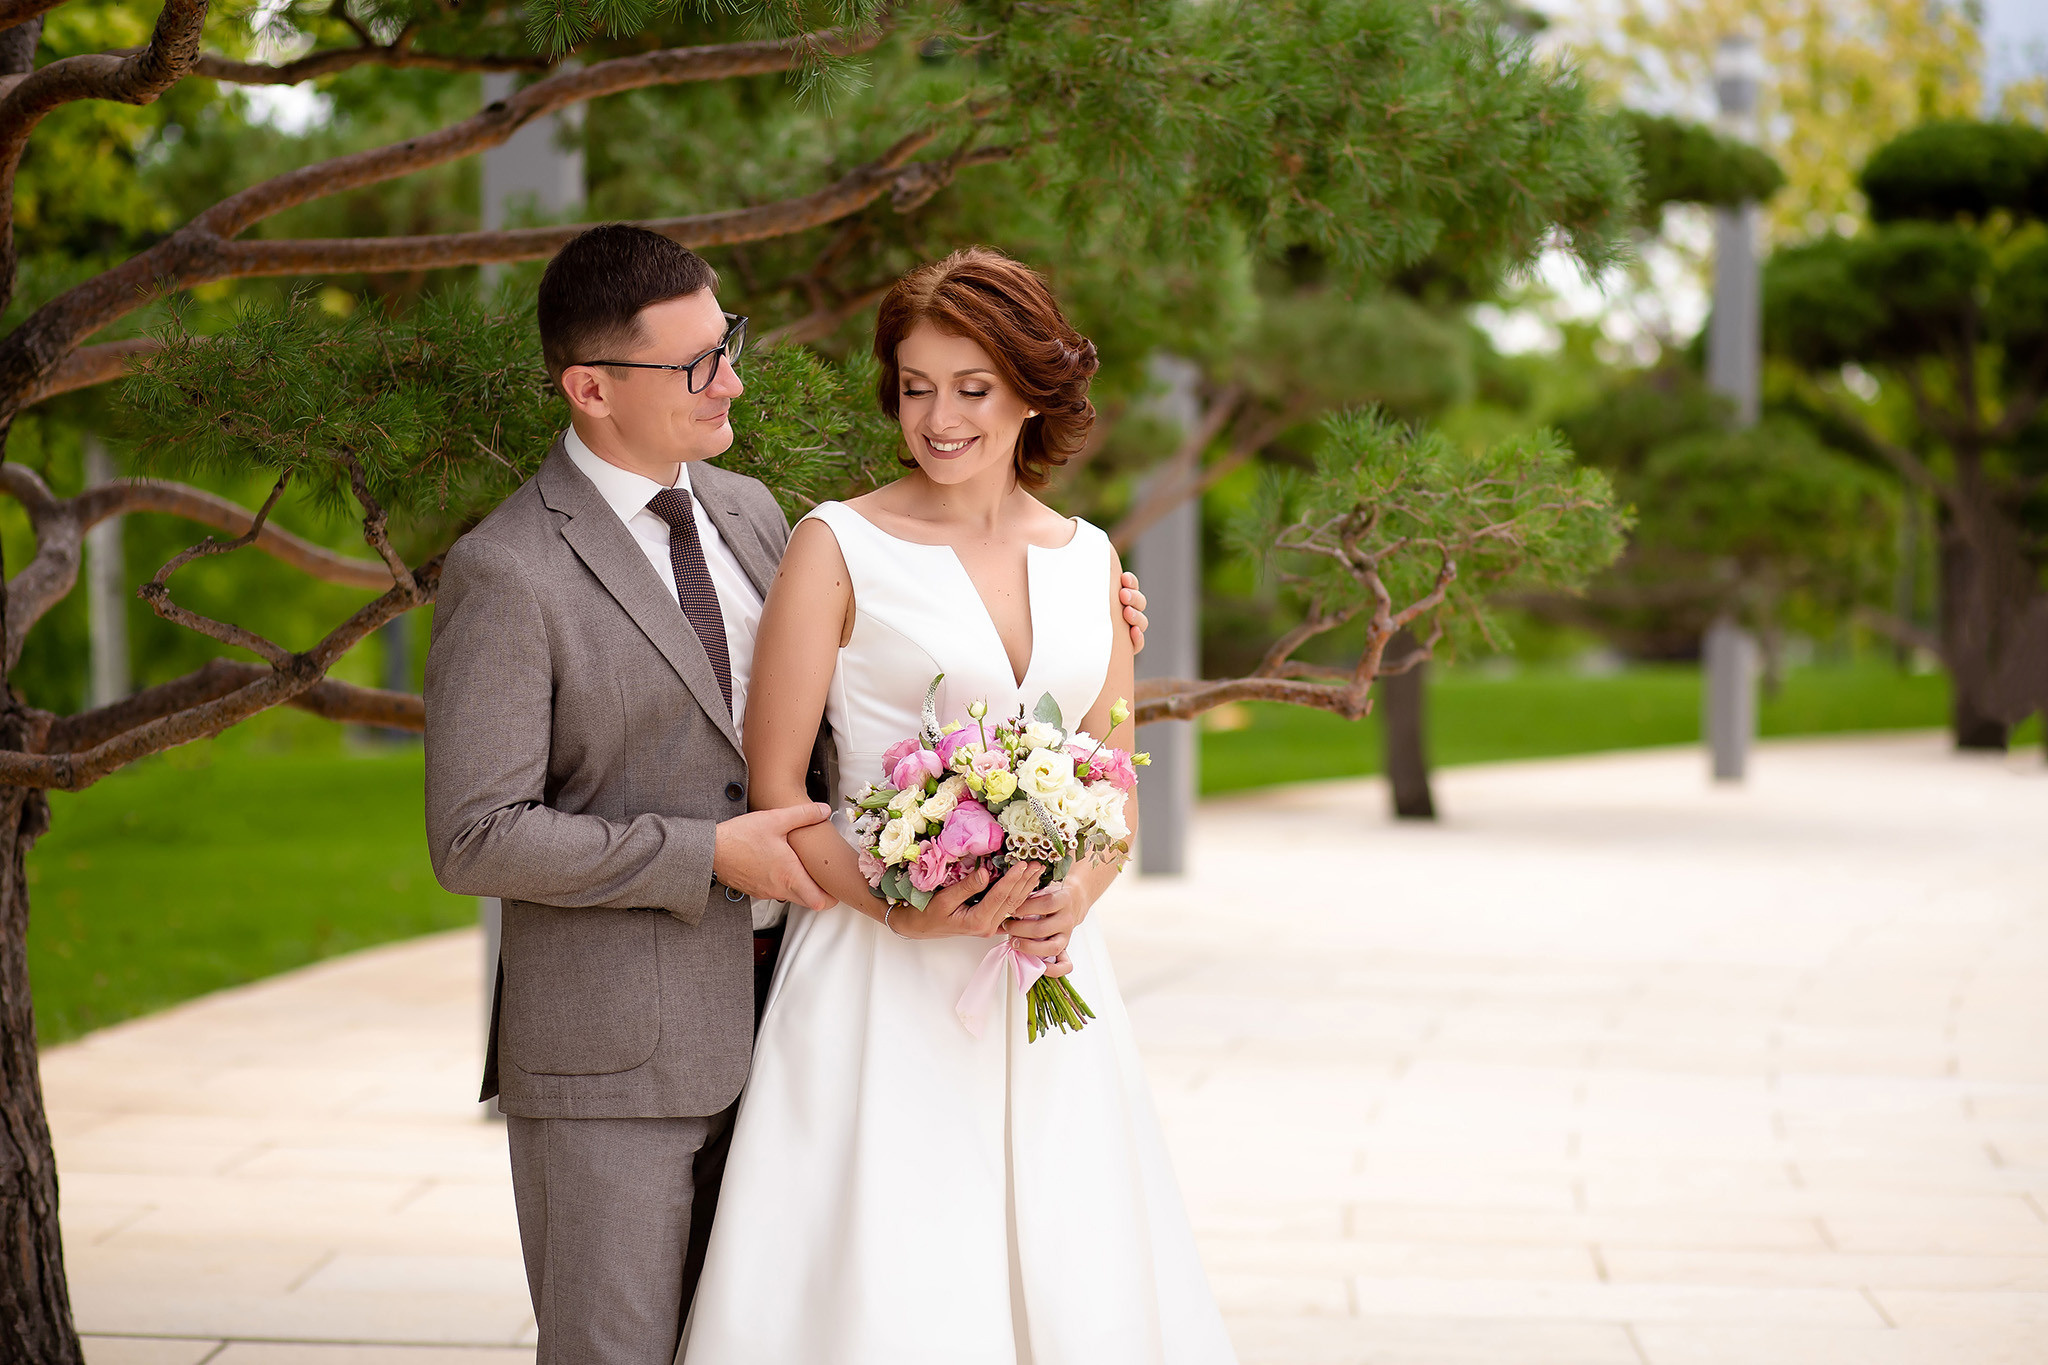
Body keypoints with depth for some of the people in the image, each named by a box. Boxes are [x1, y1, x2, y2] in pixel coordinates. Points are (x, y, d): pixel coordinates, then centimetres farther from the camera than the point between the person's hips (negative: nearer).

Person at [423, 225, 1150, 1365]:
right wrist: (710, 855, -17)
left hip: (769, 1008, 7)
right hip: (612, 1052, -7)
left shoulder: (749, 511, 9)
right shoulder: (508, 574, -14)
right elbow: (476, 837, -16)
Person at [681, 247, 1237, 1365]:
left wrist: (1079, 895, -5)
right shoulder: (839, 546, -4)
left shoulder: (1087, 558, 10)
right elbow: (771, 794, -5)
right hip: (884, 983, -4)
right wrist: (905, 912, -18)